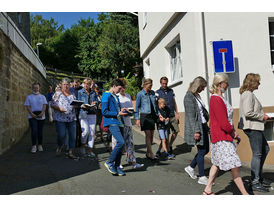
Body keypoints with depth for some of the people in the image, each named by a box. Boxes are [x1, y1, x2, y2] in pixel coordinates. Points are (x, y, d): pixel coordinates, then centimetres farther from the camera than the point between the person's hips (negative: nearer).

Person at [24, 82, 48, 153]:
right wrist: (32, 114, -14)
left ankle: (40, 145, 17)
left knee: (40, 131, 6)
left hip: (41, 117, 1)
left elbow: (44, 106, 2)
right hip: (32, 116, -1)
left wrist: (42, 113, -14)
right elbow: (27, 107, 1)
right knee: (34, 131, -13)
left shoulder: (42, 96, 11)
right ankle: (34, 146, -3)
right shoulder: (29, 97, 8)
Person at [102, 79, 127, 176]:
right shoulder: (106, 96, -5)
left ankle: (117, 166, 15)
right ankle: (109, 162, -3)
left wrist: (121, 110, 8)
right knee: (121, 142, -20)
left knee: (120, 143, 5)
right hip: (111, 122, -9)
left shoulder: (116, 97, 22)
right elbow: (104, 112, -13)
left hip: (118, 122, 9)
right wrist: (118, 113, -13)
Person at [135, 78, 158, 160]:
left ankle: (148, 153, 18)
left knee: (151, 135, 6)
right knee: (148, 134, -9)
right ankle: (150, 153, -5)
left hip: (152, 116, 5)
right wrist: (137, 119, -5)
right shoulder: (140, 94, -5)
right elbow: (137, 107, -1)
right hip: (145, 116, -5)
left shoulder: (152, 93, 9)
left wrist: (157, 114, 13)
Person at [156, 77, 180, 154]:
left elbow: (174, 102, 16)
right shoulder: (158, 92, -2)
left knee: (176, 131, 4)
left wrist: (177, 113, 11)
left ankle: (170, 145, 26)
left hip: (172, 115, 5)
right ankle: (168, 150, 11)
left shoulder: (171, 91, 11)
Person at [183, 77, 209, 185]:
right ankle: (202, 177, 9)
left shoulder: (197, 96, 13)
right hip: (196, 128, -9)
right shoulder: (189, 97, -14)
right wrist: (196, 131, -22)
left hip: (203, 126, 9)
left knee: (206, 149, 13)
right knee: (202, 151, -3)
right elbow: (191, 116, -19)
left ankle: (190, 167, 28)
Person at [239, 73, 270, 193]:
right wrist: (262, 116, -13)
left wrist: (262, 116, 13)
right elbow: (248, 113, -25)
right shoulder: (248, 94, -16)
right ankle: (255, 183, 2)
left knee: (265, 149, 19)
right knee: (257, 154, -6)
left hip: (255, 127, 11)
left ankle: (258, 175, 26)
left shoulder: (248, 94, 17)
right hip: (252, 127, -11)